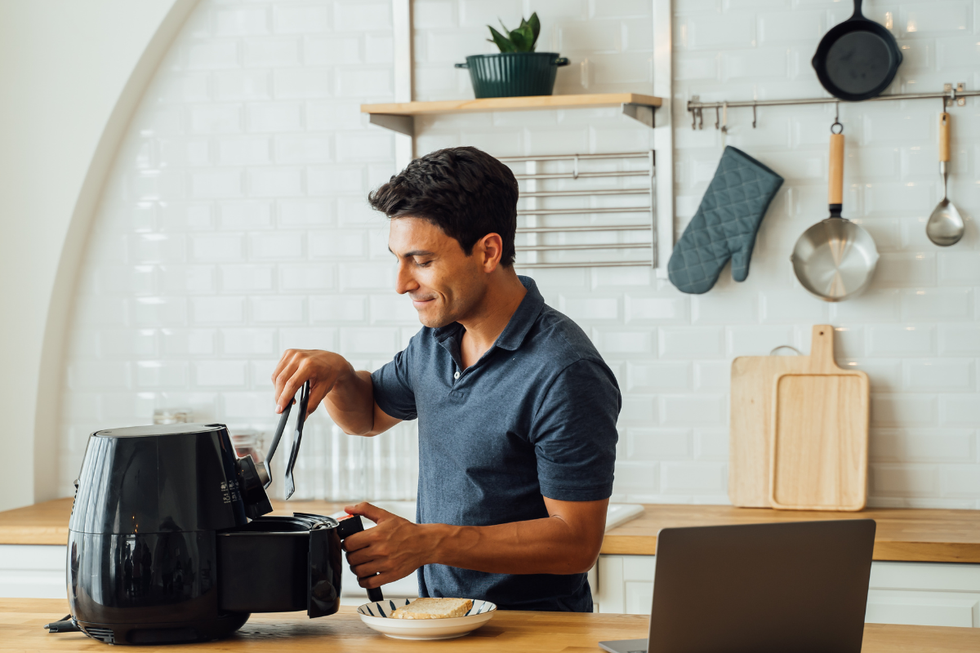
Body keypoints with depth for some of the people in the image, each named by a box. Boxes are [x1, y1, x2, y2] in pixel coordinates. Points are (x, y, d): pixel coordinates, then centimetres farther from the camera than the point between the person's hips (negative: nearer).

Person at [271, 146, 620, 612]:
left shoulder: (565, 374, -18)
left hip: (533, 628, -7)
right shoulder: (436, 340, 8)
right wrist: (336, 373, 5)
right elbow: (368, 414, 29)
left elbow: (576, 542, -17)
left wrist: (427, 543, -22)